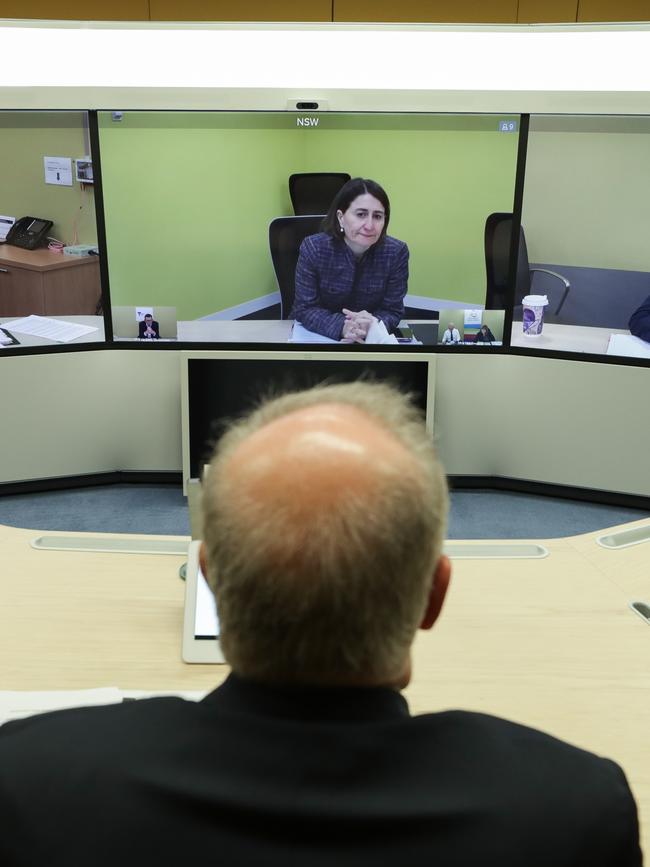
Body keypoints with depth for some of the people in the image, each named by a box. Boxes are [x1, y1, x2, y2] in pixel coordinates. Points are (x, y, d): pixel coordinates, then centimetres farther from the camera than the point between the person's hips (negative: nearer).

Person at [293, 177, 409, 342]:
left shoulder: (396, 252, -13)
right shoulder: (313, 248, -16)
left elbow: (392, 311, -7)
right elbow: (305, 309, -14)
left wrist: (372, 326, -30)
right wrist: (342, 327, -32)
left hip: (372, 339, 1)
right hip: (316, 335, 0)